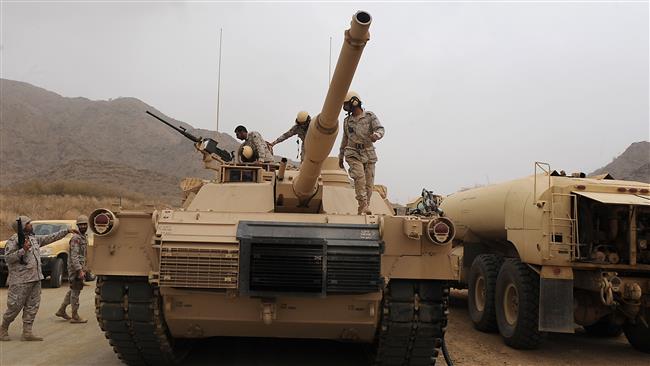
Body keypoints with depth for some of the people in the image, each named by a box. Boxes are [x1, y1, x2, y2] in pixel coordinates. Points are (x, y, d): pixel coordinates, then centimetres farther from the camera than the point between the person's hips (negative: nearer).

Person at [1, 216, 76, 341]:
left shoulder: (34, 239, 14)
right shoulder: (13, 240, -8)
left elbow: (51, 237, 20)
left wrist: (67, 231, 20)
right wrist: (23, 250, -24)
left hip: (35, 279, 8)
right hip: (20, 280, -7)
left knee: (32, 306, 5)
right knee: (15, 306, -2)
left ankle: (27, 333, 8)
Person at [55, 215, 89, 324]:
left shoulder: (84, 237, 14)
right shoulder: (76, 238, -16)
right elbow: (74, 256, -22)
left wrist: (84, 269, 21)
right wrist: (80, 271, -27)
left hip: (80, 268, 10)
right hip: (75, 268, -9)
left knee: (73, 290, 17)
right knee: (75, 291, -3)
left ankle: (61, 311, 26)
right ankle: (75, 316, 3)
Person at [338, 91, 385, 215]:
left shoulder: (370, 116, 2)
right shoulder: (347, 121, 12)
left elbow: (380, 129, -9)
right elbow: (345, 139, 21)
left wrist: (376, 135, -33)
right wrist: (340, 157, 24)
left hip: (369, 155, -1)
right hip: (353, 154, 1)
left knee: (369, 183, -1)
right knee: (360, 177, -21)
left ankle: (362, 209, 10)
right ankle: (364, 206, -21)